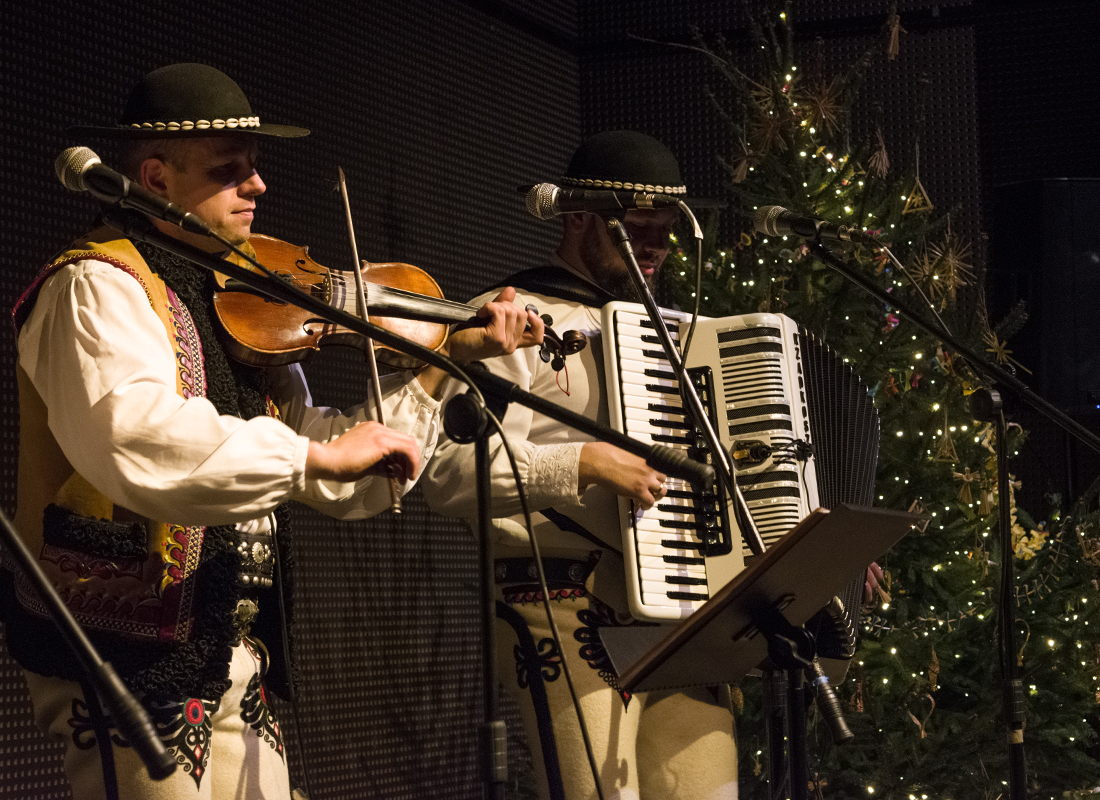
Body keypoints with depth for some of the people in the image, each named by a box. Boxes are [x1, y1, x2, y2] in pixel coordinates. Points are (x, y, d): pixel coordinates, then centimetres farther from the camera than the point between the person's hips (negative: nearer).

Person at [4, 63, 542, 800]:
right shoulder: (98, 285, -9)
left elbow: (345, 483, 18)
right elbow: (133, 435, -30)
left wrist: (447, 359, 11)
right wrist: (315, 453, -25)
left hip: (241, 661, 8)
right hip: (132, 656, -8)